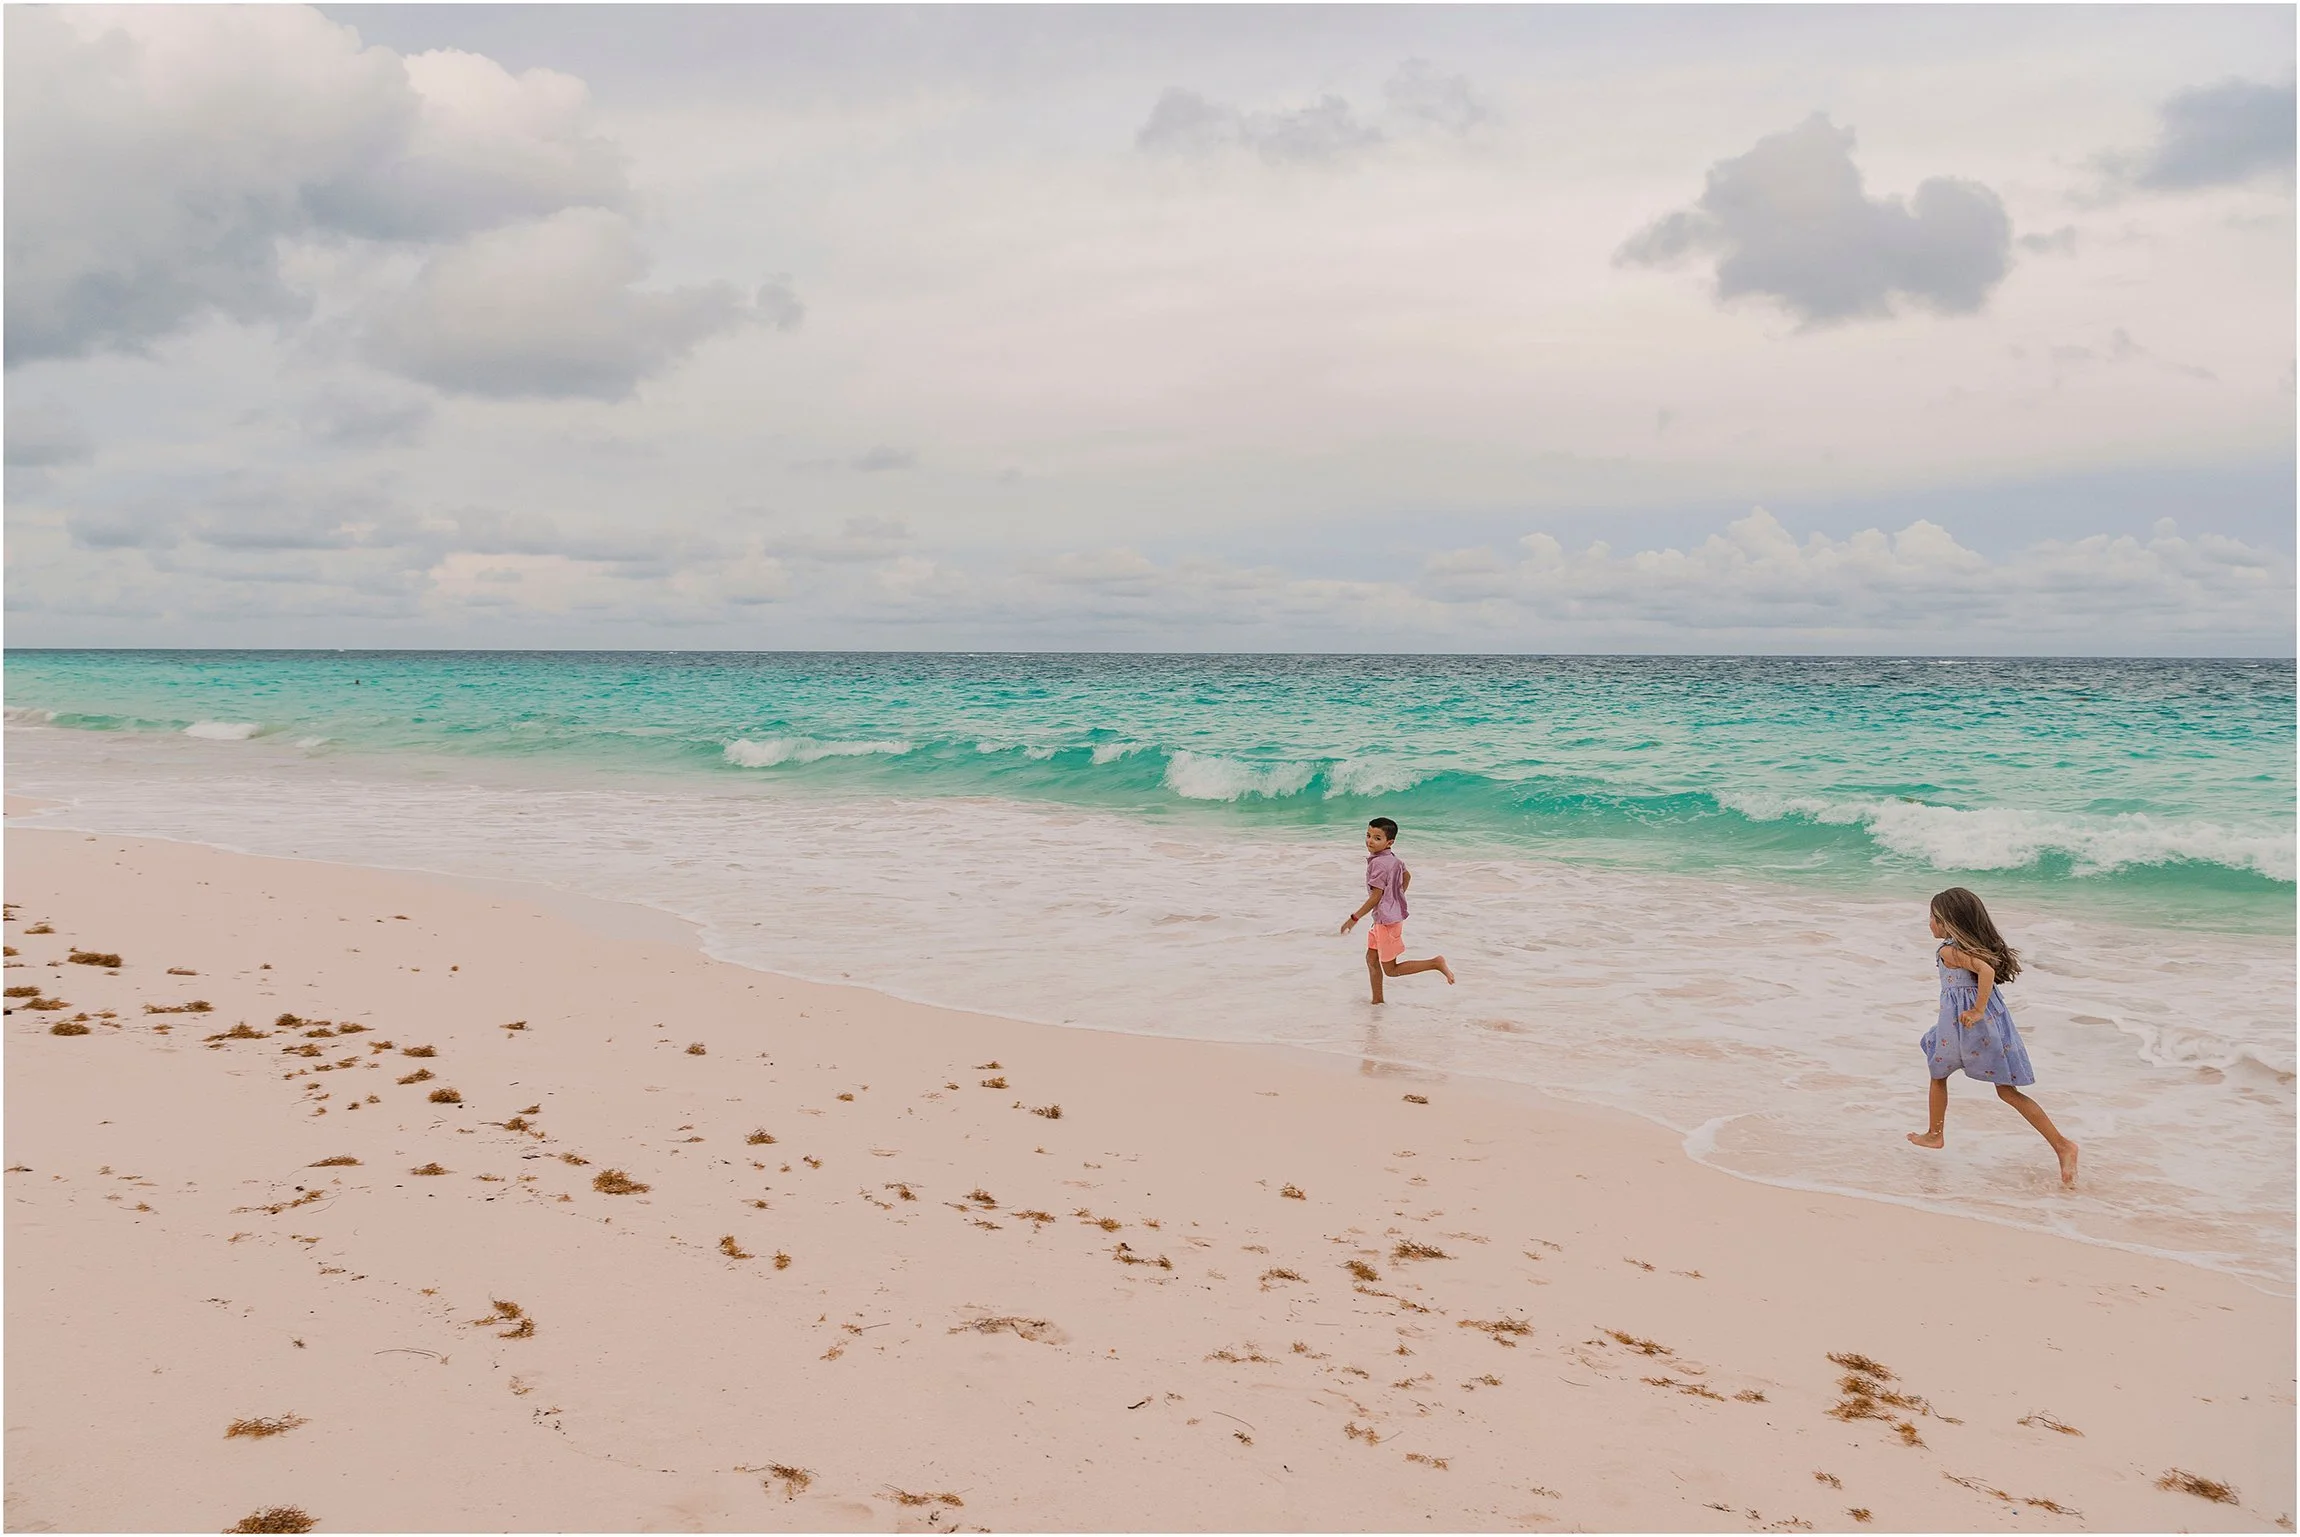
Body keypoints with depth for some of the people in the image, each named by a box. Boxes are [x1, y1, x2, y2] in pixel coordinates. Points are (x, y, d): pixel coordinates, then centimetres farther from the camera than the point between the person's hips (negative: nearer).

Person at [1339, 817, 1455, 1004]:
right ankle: (1377, 1000, 24)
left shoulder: (1378, 863, -23)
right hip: (1381, 919, 10)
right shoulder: (1392, 859, 6)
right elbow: (1407, 876, 24)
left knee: (1390, 970, -1)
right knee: (1371, 958, 16)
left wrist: (1354, 918, -18)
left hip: (1387, 920, -10)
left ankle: (1436, 963, -5)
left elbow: (1376, 897, -23)